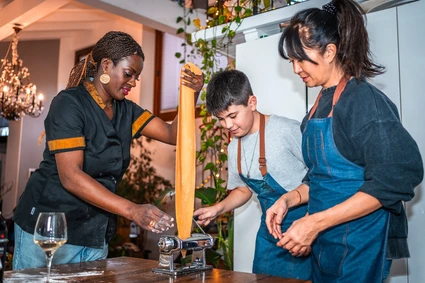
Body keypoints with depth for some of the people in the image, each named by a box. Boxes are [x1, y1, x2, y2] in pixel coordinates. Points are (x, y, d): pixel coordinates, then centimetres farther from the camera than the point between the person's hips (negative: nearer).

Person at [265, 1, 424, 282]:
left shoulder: (364, 100, -15)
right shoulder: (322, 103, 8)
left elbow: (392, 182, -21)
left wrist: (315, 222, -22)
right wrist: (289, 199, -3)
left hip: (359, 244, -7)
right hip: (323, 242, 7)